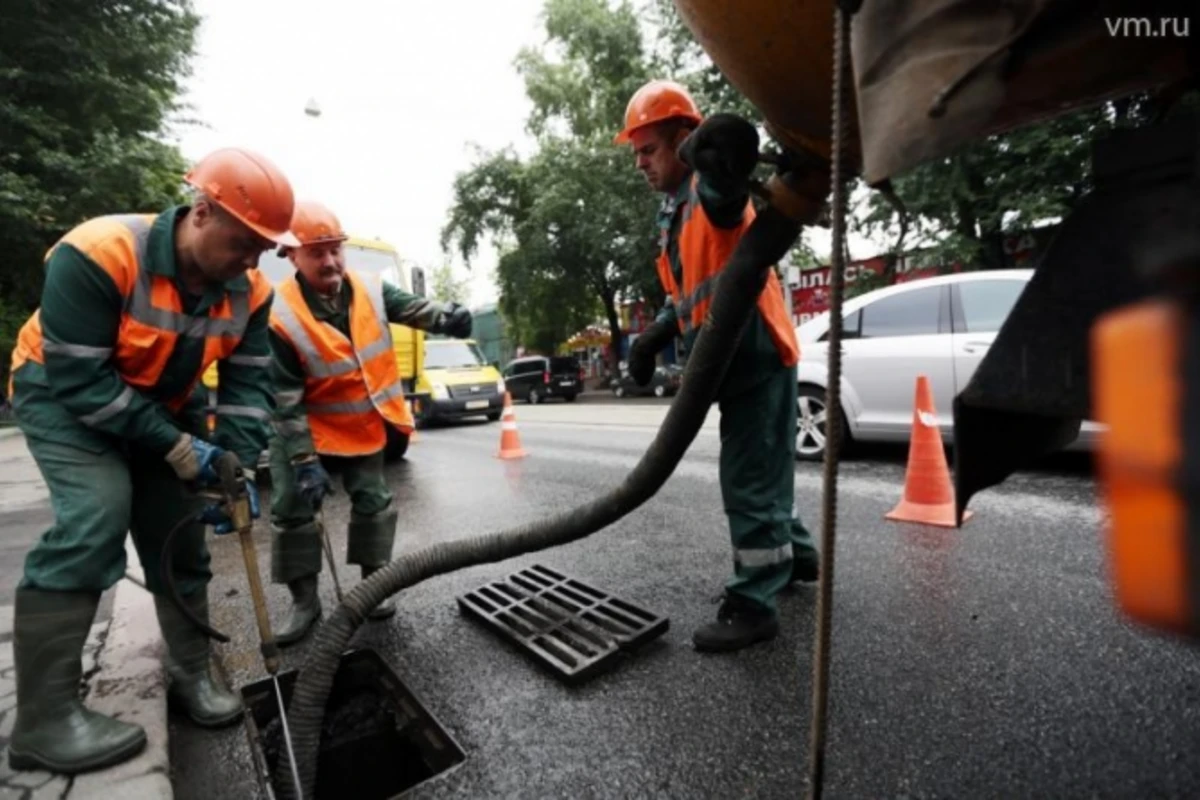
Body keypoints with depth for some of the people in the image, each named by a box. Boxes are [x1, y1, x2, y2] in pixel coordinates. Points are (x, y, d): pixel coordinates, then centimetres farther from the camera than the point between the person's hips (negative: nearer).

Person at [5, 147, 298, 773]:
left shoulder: (248, 292, -14)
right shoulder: (98, 254, -30)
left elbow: (249, 386, -11)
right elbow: (79, 379, -28)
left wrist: (240, 469, -22)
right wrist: (177, 447, -29)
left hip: (162, 408, 5)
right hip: (62, 396, -5)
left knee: (181, 534, 3)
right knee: (97, 517, -24)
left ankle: (192, 675, 20)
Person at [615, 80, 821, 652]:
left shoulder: (710, 191, -11)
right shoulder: (673, 213, 16)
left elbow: (735, 140, -36)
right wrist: (655, 336, 5)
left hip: (756, 356, -9)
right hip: (734, 361, 10)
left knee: (748, 481, -5)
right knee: (759, 473, 20)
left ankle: (753, 606, 8)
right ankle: (795, 554, 41)